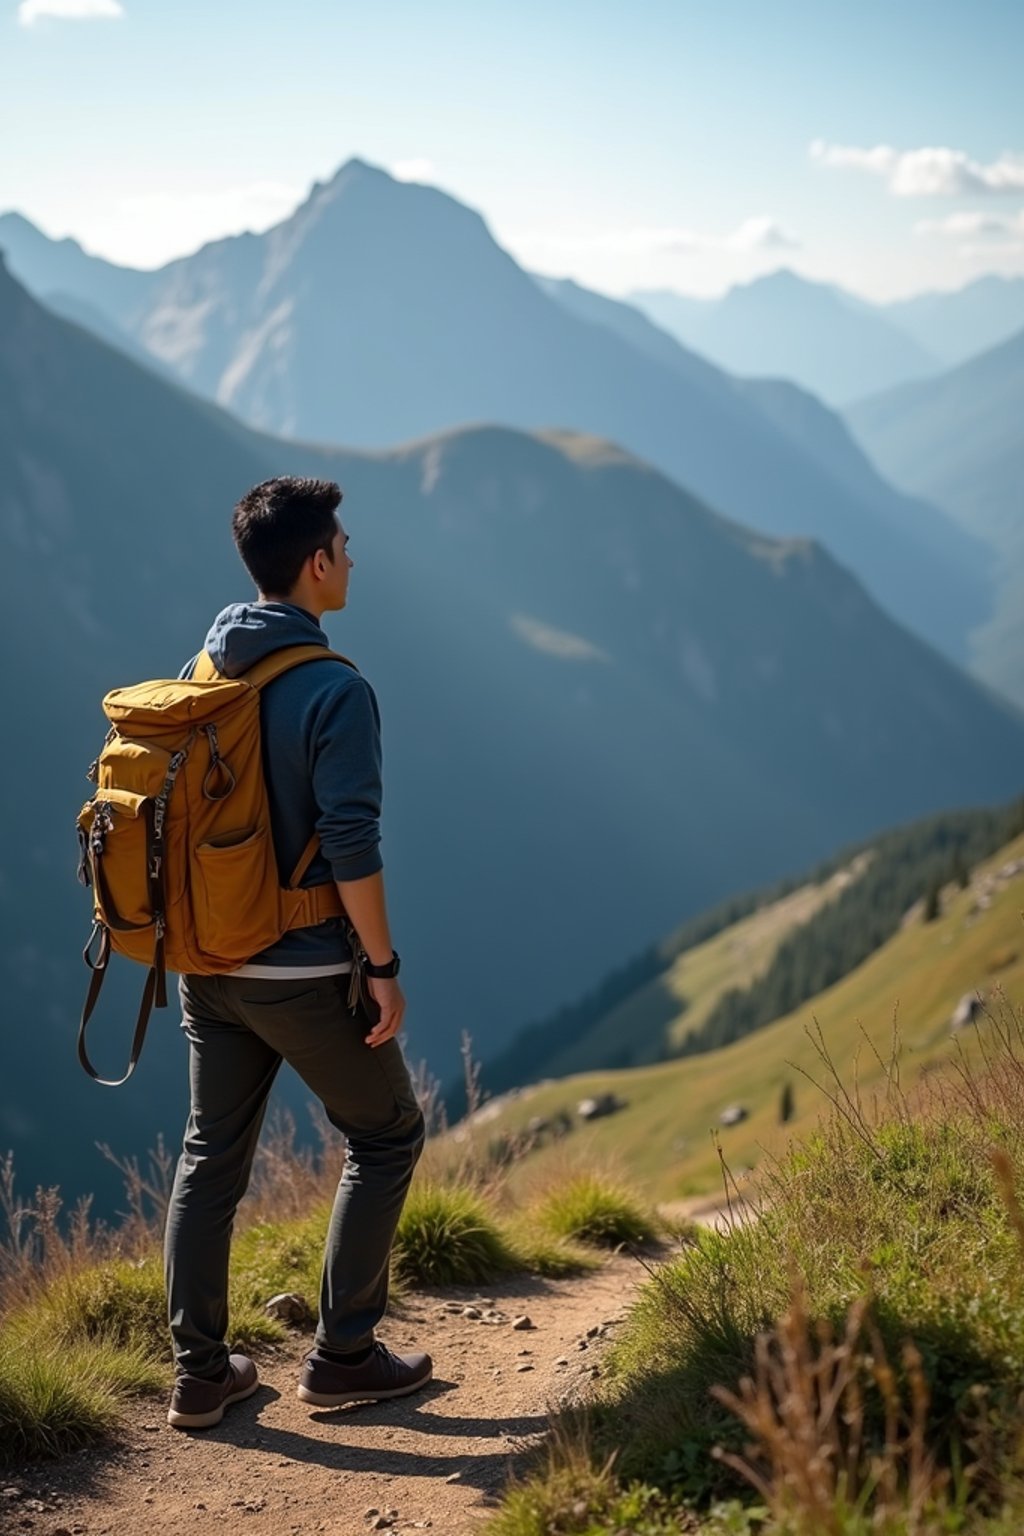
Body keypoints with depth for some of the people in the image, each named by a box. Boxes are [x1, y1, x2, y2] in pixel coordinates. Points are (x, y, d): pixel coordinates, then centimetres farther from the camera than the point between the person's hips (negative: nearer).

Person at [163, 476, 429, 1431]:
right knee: (385, 1137, 13)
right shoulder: (335, 690, -17)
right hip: (304, 973, -6)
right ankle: (342, 1355, 14)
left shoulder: (197, 674, 5)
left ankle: (200, 1375, 18)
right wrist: (384, 966, -12)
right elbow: (351, 845, -21)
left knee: (212, 1154, 15)